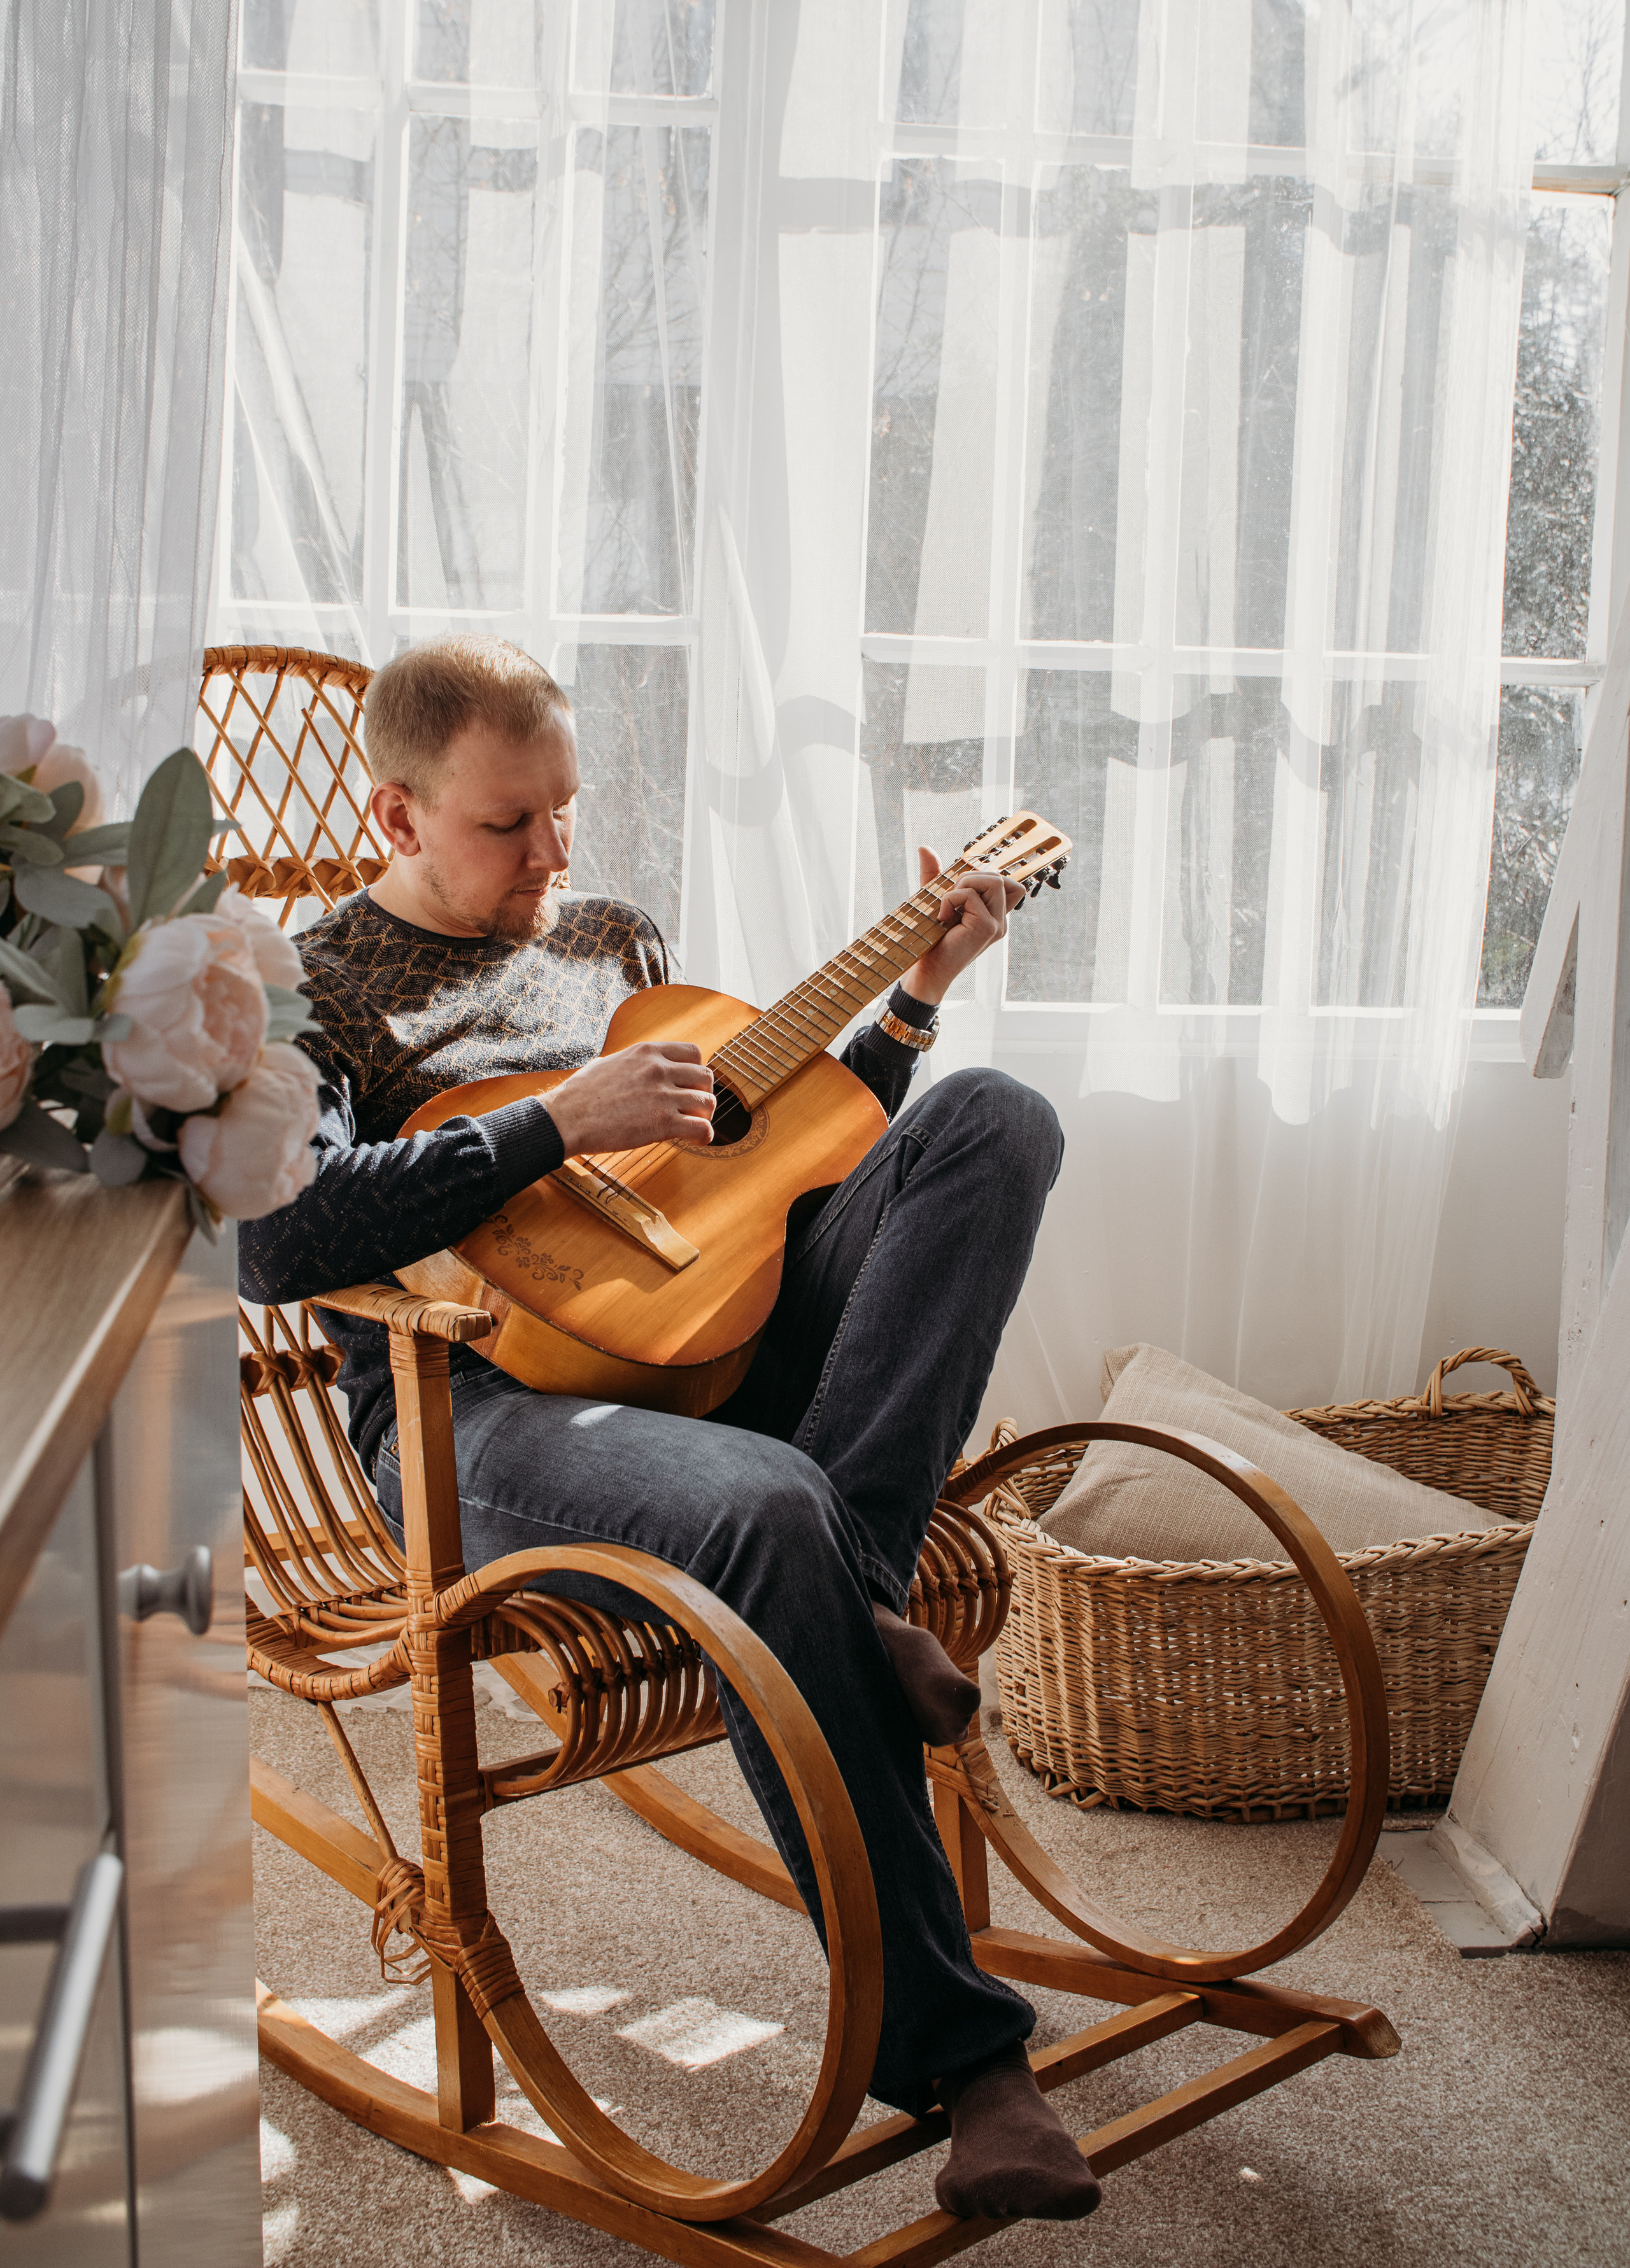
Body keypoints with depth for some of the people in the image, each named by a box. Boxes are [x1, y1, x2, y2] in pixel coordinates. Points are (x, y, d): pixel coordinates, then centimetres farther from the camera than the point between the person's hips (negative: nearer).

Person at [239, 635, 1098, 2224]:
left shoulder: (606, 935, 24)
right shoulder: (311, 989, 5)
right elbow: (272, 1240, -15)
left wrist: (917, 994, 17)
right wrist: (556, 1125, -16)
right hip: (482, 1400, -6)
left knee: (993, 1118, -12)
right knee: (762, 1509, -40)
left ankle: (857, 1586, -28)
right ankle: (954, 2049, -30)